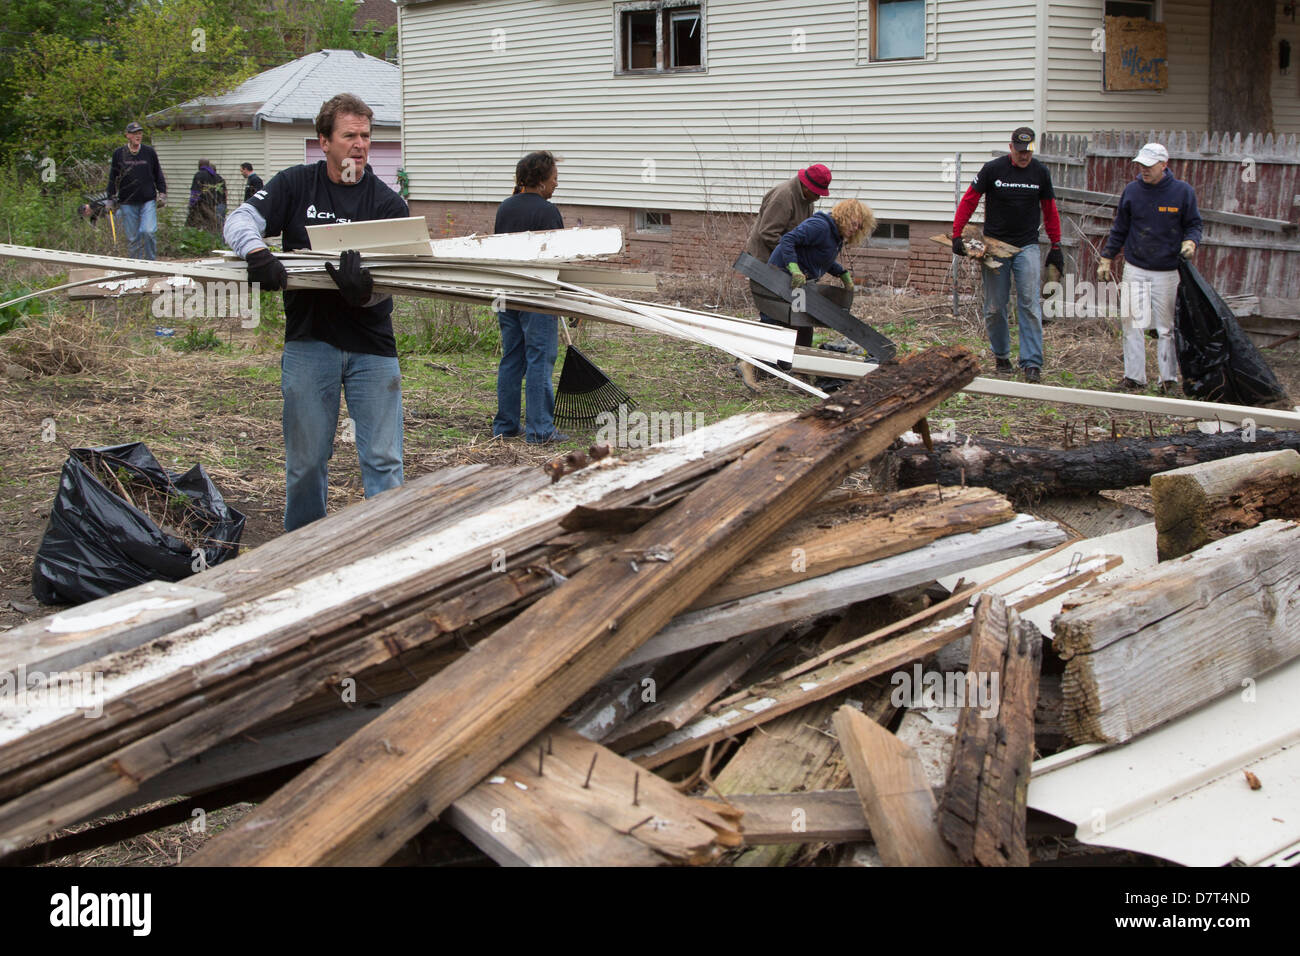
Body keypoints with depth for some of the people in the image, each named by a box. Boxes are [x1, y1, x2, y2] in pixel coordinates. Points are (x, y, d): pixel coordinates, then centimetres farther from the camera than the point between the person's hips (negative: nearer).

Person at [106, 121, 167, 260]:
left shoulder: (149, 152, 5)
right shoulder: (119, 153, 5)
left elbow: (158, 175, 14)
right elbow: (113, 178, 11)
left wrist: (162, 193, 6)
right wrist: (111, 199, 8)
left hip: (148, 201, -1)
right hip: (128, 203, 1)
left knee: (147, 231, -17)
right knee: (132, 238, 3)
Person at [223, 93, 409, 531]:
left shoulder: (388, 203, 0)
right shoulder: (296, 184, 5)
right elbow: (239, 220, -3)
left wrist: (363, 287, -32)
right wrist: (256, 252, -25)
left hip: (371, 346, -1)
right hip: (308, 343, 1)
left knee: (383, 461, -1)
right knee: (306, 461, 10)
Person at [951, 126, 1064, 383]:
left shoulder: (1040, 172, 2)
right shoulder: (992, 169, -5)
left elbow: (1049, 210, 12)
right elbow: (969, 200, -1)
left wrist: (1056, 246, 12)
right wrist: (956, 235, -8)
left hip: (1027, 246, 1)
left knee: (1030, 304, -9)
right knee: (995, 307, 4)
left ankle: (1032, 363, -10)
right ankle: (1001, 356, 24)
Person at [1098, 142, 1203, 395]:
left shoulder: (1183, 192, -1)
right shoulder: (1131, 191, 4)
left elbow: (1194, 224, 6)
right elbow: (1119, 229, 13)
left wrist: (1190, 242, -15)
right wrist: (1106, 259, 12)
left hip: (1168, 272, -1)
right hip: (1135, 269, 2)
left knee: (1167, 327, 4)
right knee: (1133, 324, -3)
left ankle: (1169, 379, 12)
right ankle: (1134, 376, 5)